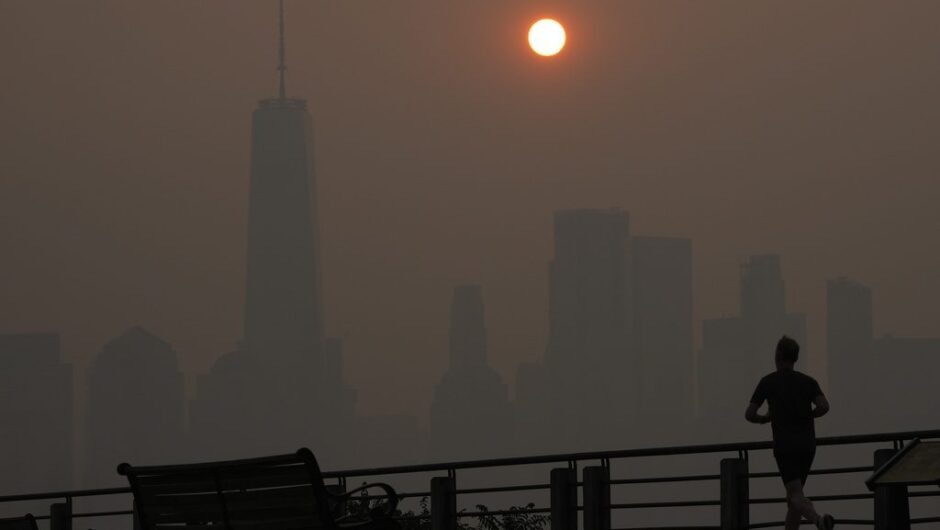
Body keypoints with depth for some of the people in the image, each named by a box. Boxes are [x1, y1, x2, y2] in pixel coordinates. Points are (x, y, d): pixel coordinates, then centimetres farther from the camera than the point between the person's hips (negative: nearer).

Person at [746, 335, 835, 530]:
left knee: (796, 497, -14)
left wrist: (766, 418, 23)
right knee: (793, 495, 16)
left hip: (785, 446, -4)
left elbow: (749, 414, 2)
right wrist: (806, 415, 13)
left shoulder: (768, 382, 3)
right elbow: (824, 406, -7)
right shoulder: (808, 381, 9)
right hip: (807, 445, 4)